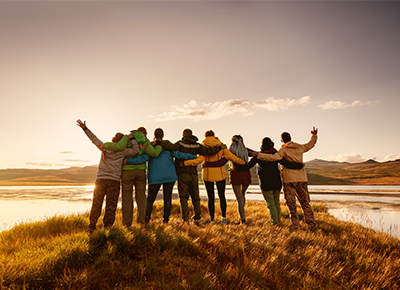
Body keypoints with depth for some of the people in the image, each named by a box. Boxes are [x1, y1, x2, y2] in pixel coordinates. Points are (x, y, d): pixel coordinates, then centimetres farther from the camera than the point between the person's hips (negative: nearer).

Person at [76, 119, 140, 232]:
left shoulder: (104, 147, 7)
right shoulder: (122, 151, -1)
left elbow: (93, 138, 16)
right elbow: (135, 150, -6)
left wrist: (84, 128, 26)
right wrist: (131, 138, 4)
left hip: (101, 179, 3)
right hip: (114, 181, -2)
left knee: (96, 204, 11)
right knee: (111, 205, 5)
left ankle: (91, 226, 14)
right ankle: (107, 226, 7)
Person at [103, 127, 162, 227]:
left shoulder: (127, 138, 0)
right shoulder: (145, 141, 5)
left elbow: (118, 147, -20)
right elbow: (154, 153, -8)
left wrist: (105, 144, -6)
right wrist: (160, 145, 10)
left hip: (128, 171, -2)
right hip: (140, 171, 2)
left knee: (127, 196, 4)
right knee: (140, 195, 10)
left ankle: (127, 221, 4)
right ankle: (141, 219, 6)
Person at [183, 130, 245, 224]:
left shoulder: (203, 146, -5)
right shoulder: (221, 146, 0)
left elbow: (200, 159, -16)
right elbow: (231, 156, -5)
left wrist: (184, 163, -15)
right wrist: (243, 162, 6)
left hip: (208, 174, -1)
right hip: (220, 173, 1)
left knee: (211, 198, 7)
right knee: (222, 196, 15)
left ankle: (212, 220, 7)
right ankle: (223, 217, 9)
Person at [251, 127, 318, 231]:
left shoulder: (284, 150, -8)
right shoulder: (300, 147, 9)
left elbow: (274, 157, -26)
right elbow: (311, 144, 27)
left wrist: (258, 155, -23)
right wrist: (314, 135, 43)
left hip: (289, 180, -5)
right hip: (302, 179, 5)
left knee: (291, 204, 3)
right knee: (305, 203, 12)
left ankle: (296, 225, 2)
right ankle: (312, 225, 11)